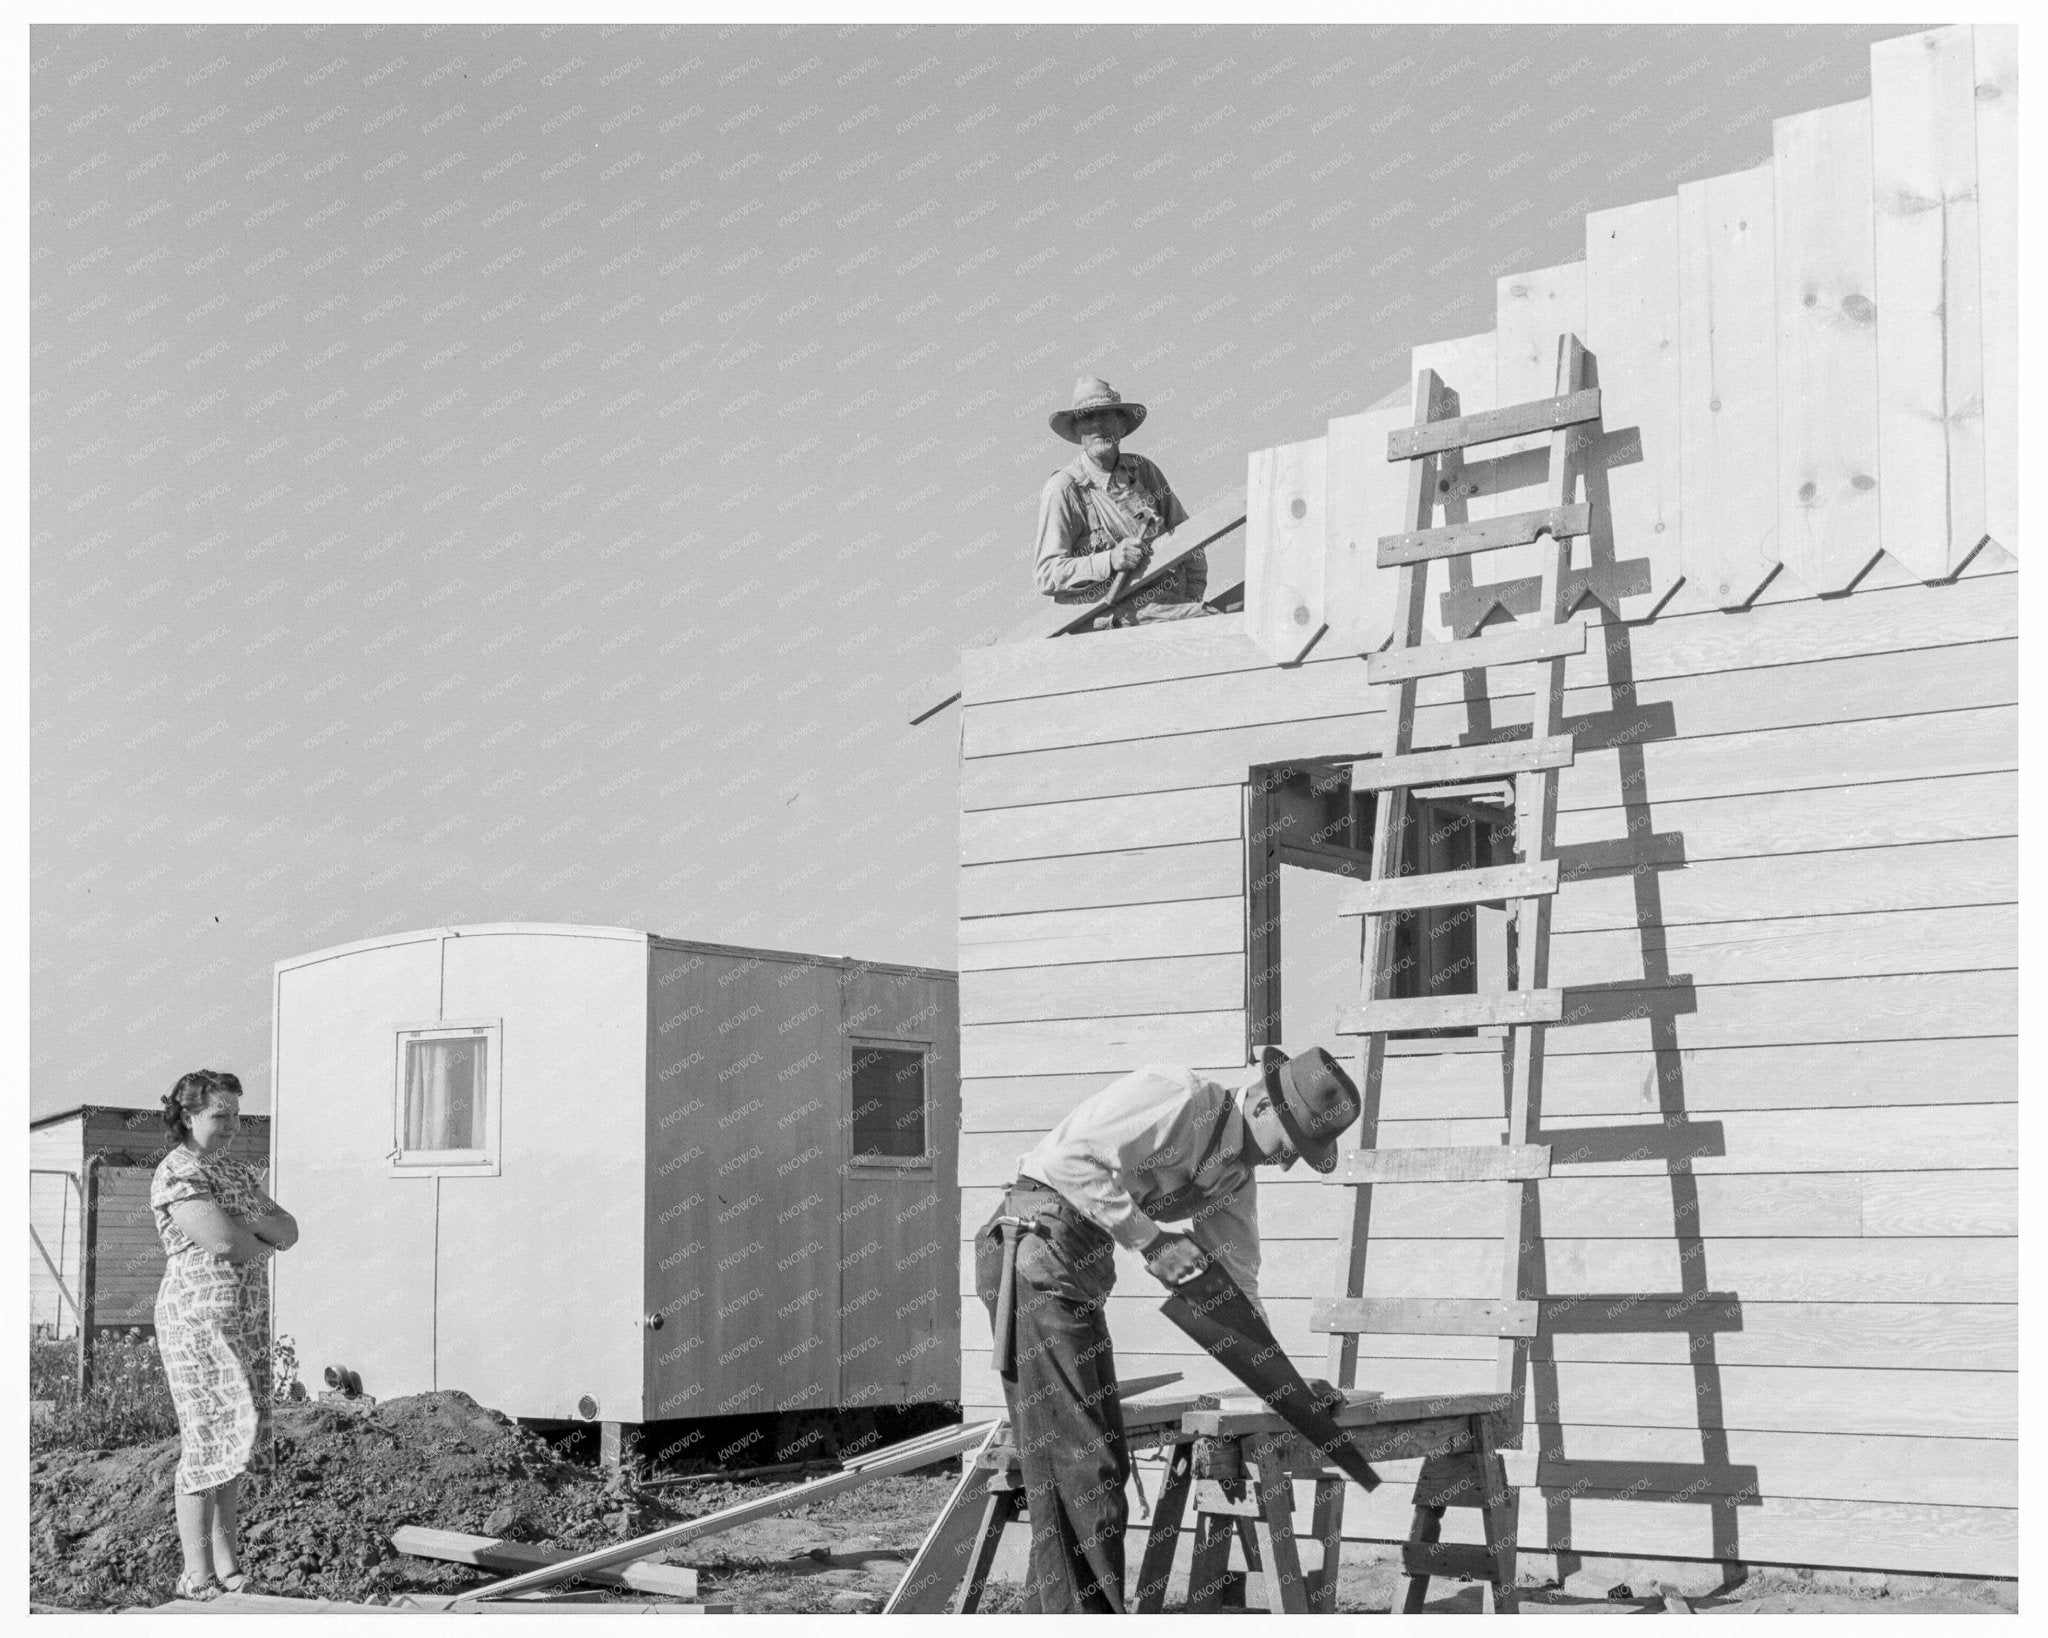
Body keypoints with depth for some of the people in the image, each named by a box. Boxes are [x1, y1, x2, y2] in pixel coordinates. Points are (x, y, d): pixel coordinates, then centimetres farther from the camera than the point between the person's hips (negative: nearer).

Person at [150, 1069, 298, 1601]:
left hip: (248, 1317, 8)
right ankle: (197, 1575, -4)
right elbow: (221, 1241, -23)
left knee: (234, 1437, 10)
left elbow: (288, 1231, 11)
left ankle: (226, 1559, 17)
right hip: (198, 1318, -8)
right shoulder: (177, 1173, -12)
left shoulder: (240, 1172, 16)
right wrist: (262, 1245, -3)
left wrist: (252, 1225, -9)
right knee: (207, 1437, -8)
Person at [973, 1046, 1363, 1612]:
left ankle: (1051, 1613, 16)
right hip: (1035, 1244, -10)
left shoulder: (1238, 1173, 13)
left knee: (1104, 1460, 10)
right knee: (1075, 1458, -10)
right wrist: (1149, 1238, -20)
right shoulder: (1175, 1097, -15)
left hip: (1080, 1267, 10)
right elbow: (1071, 1157, -24)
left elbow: (1235, 1280, 18)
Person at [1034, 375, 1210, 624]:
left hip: (1172, 602, 6)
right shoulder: (1061, 489, -2)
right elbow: (1047, 575, -6)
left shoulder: (1142, 470, 15)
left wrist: (1194, 595, 11)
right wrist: (1110, 561, -18)